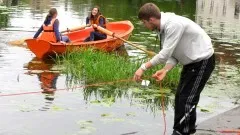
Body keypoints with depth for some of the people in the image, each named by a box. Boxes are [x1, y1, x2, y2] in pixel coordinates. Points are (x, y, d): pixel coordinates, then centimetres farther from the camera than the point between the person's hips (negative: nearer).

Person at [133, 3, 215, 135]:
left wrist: (143, 67, -24)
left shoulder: (174, 24, -29)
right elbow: (173, 54, 1)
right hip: (192, 61, 9)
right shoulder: (163, 28, 1)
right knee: (181, 97, 13)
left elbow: (165, 53, -29)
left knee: (186, 98, -8)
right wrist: (165, 70, -16)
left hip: (203, 61, -9)